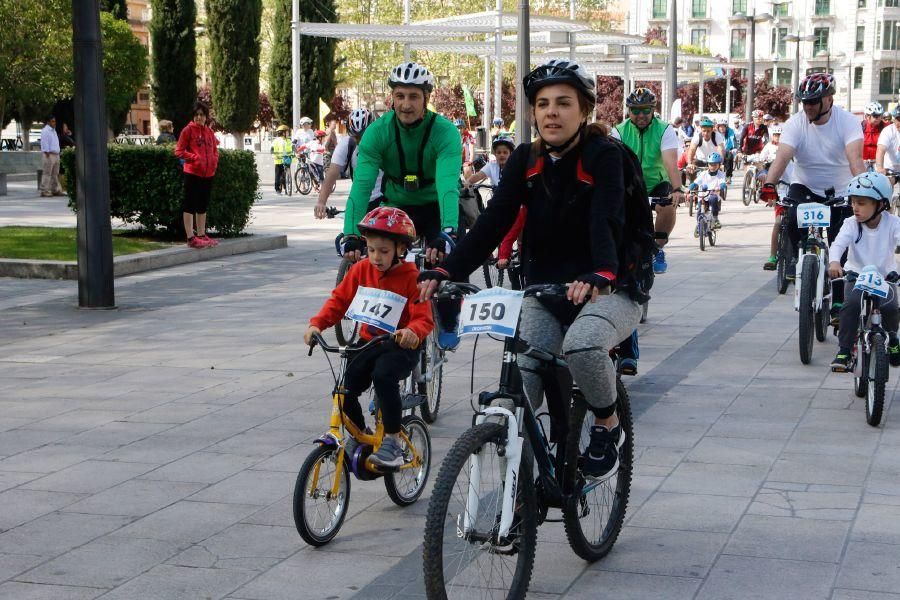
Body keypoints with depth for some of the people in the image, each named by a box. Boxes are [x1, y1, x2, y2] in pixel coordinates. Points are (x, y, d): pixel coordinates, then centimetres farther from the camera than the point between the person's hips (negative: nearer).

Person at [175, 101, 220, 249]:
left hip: (208, 174, 7)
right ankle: (191, 238, -4)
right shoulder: (188, 130, -5)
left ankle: (201, 235, 24)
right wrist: (195, 158, -17)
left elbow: (215, 151, 21)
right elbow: (179, 151, -7)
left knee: (203, 206, 15)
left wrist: (214, 162, 1)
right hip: (192, 173, -7)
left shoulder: (209, 132, 12)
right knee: (190, 205, -4)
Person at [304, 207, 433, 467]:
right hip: (368, 342, 5)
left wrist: (412, 331, -41)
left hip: (400, 346, -5)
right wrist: (317, 324, -13)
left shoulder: (411, 277, -11)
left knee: (383, 375, -35)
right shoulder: (361, 270, 3)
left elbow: (424, 318, -17)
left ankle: (392, 440, -23)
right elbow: (339, 300, 4)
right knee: (345, 390, -13)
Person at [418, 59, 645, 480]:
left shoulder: (604, 156, -12)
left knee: (582, 344, -36)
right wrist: (447, 271, -23)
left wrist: (600, 275, -49)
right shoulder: (526, 159, 2)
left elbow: (607, 220, -29)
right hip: (544, 292, 5)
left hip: (607, 292, -4)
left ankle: (608, 427, -7)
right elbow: (493, 220, -8)